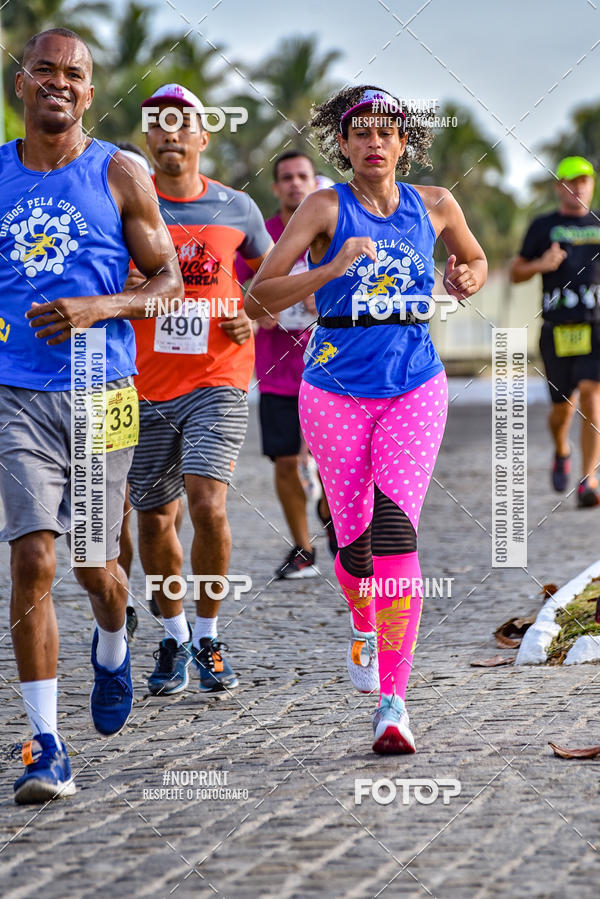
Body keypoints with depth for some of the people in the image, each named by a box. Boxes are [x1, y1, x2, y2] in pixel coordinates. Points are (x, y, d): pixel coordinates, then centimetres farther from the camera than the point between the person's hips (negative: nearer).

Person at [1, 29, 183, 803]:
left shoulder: (120, 176, 1)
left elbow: (168, 282, 1)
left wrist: (97, 309, -15)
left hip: (102, 393, 0)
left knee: (93, 565, 9)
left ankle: (112, 647, 46)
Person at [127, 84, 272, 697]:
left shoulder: (236, 209, 4)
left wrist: (252, 316, 1)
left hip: (217, 379, -1)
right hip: (144, 388, 1)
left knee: (207, 503, -17)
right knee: (154, 520, 7)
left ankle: (209, 636, 0)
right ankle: (174, 634, 29)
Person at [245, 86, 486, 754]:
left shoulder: (434, 206, 6)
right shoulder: (325, 209, -3)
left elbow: (476, 259, 27)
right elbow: (259, 297, -11)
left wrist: (467, 279, 3)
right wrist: (332, 269, -25)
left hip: (414, 387, 0)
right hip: (336, 391, 0)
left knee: (396, 533, -16)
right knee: (354, 543, 6)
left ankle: (393, 702, -18)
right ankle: (364, 626, 42)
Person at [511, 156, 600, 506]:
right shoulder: (543, 227, 8)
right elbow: (516, 273, 10)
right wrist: (540, 265, -10)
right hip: (557, 329, 0)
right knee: (563, 408, 5)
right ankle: (562, 452, 40)